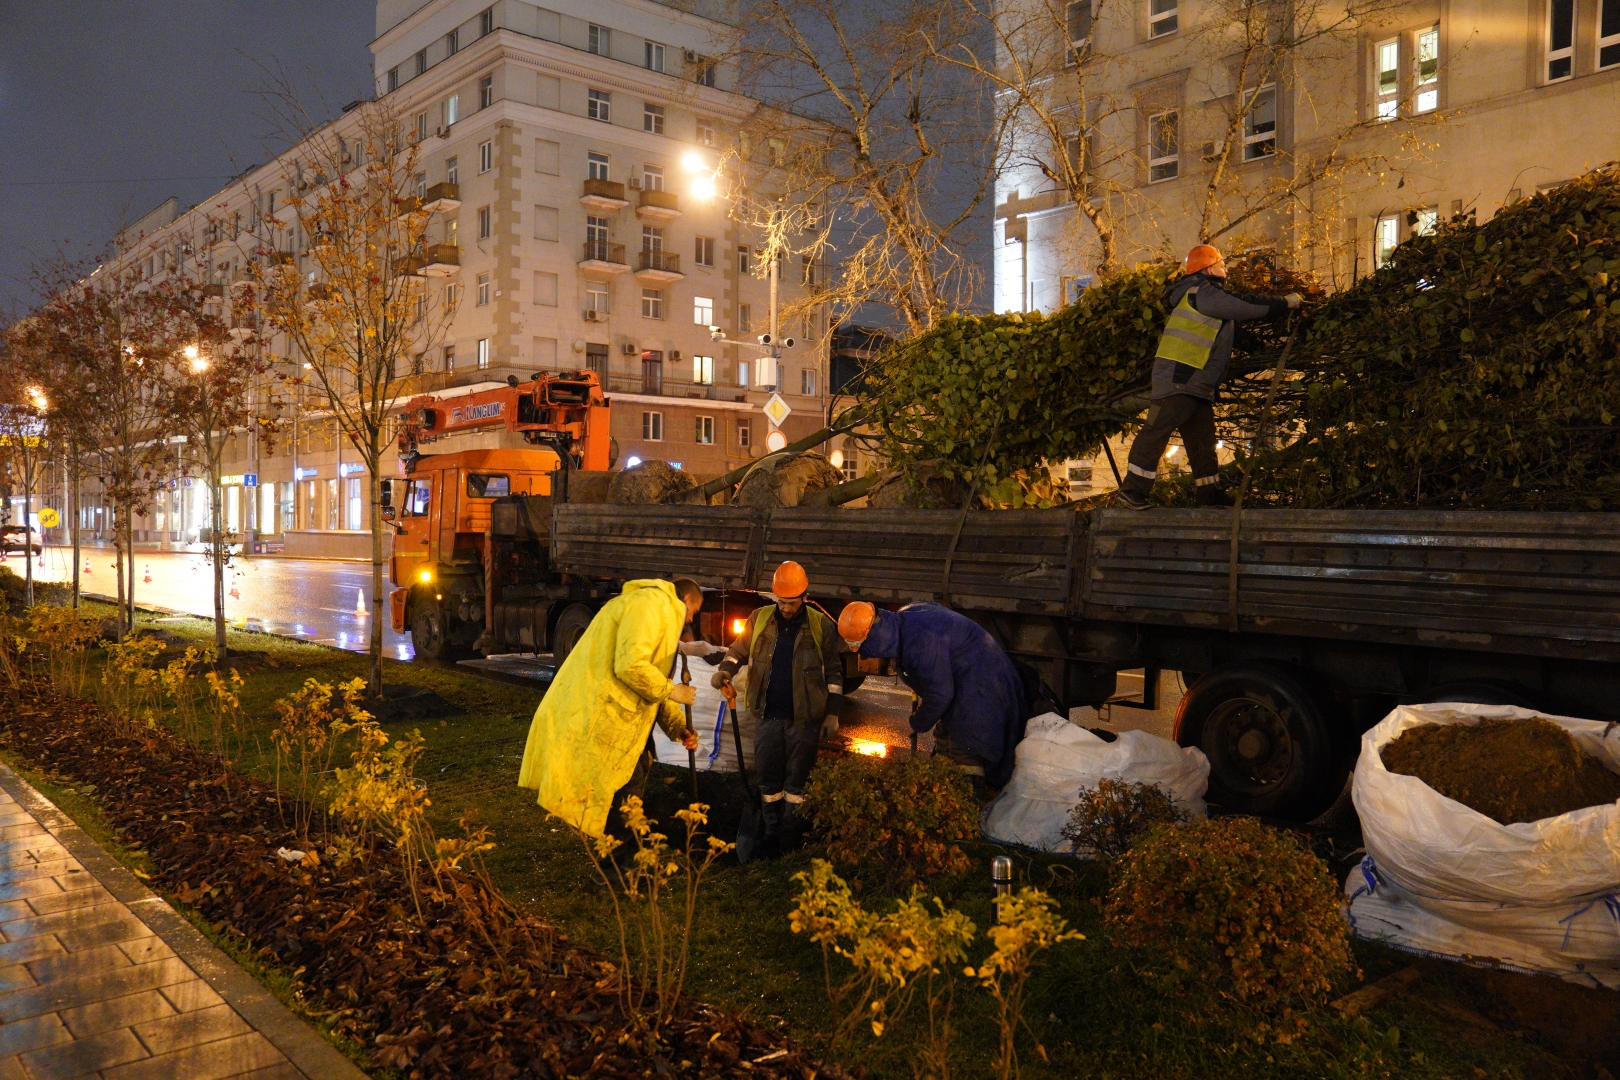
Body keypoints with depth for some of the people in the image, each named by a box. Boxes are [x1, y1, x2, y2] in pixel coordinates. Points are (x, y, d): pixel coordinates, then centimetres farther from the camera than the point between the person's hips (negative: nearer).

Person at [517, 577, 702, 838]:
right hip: (595, 719, -11)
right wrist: (671, 691, -11)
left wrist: (678, 726, 15)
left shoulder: (663, 613, 23)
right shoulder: (650, 604, -12)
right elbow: (631, 666, -25)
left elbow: (651, 677, 25)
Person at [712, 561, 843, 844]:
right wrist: (726, 670, -11)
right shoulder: (760, 619, 1)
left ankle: (790, 831, 20)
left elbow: (833, 671, 1)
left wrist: (832, 712, 1)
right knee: (768, 775, 10)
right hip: (768, 714, 2)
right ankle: (772, 829, 25)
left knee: (797, 777, 7)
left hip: (804, 717, -2)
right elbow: (739, 650, 10)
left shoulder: (821, 625, -4)